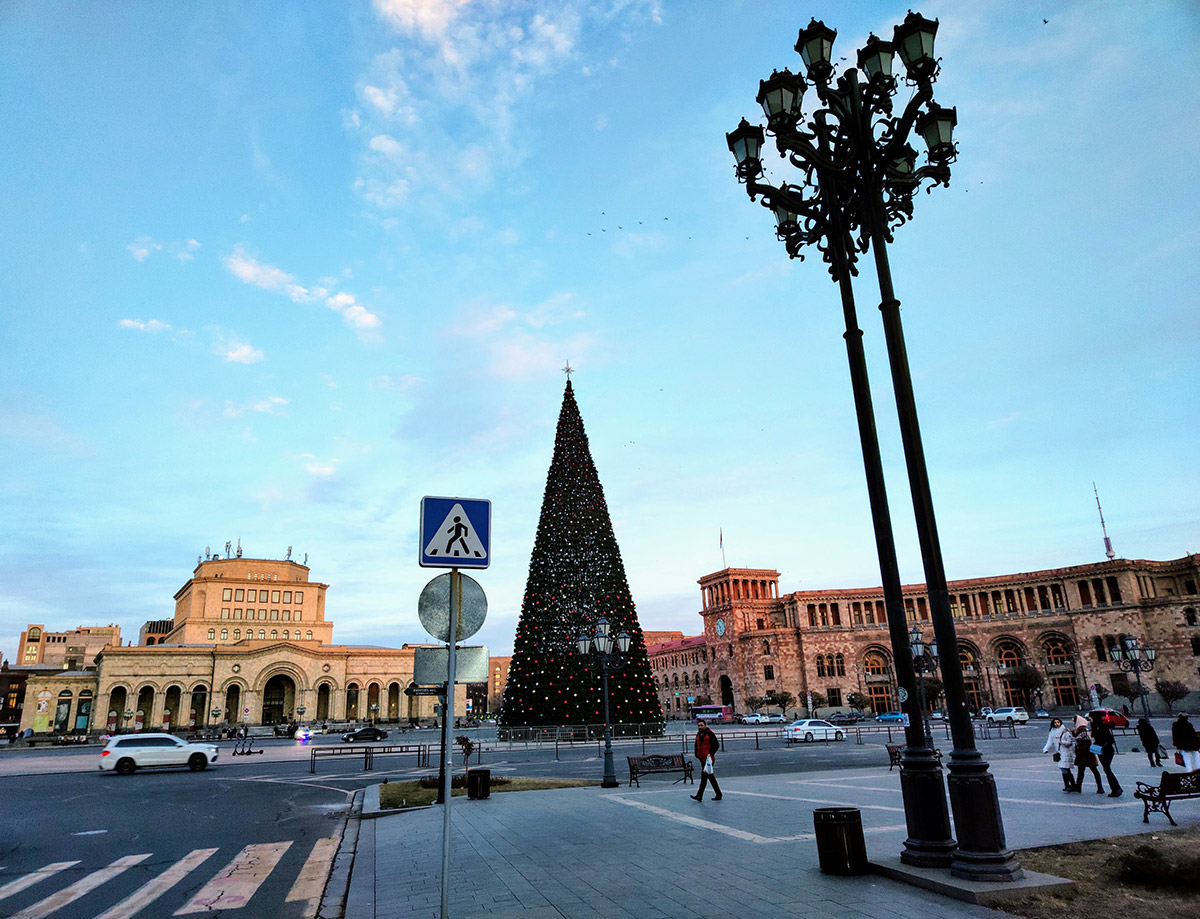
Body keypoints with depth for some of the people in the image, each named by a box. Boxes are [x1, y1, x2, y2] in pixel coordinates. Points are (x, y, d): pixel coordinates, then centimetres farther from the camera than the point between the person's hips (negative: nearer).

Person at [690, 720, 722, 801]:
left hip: (708, 759, -8)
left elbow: (716, 745, -9)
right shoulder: (698, 735, 14)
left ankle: (699, 795, -12)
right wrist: (697, 754, 11)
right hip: (702, 759, 8)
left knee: (704, 777, -11)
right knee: (711, 777, 13)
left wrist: (711, 753, -16)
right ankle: (718, 795, 22)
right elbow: (697, 745, 25)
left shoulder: (710, 734, -7)